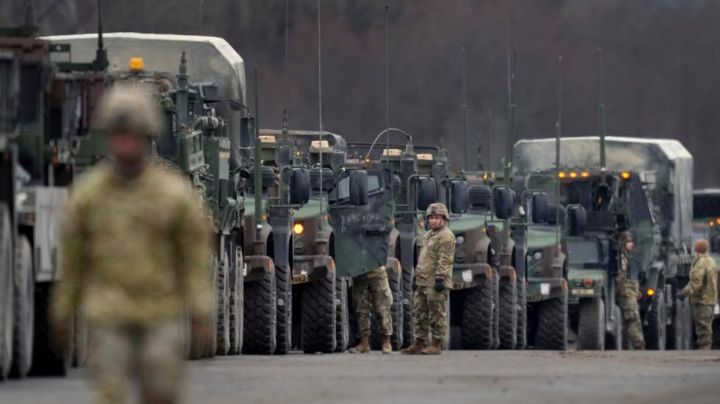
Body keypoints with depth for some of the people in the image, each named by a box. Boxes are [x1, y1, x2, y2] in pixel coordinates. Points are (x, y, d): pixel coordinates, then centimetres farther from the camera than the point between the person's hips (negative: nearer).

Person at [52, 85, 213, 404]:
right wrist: (62, 315, 12)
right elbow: (71, 258, 7)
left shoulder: (176, 192, -6)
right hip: (109, 315, 0)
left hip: (161, 315, 0)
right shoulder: (87, 193, -3)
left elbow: (195, 258, -2)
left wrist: (201, 316, -9)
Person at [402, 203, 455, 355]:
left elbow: (445, 261, -18)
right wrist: (417, 277, 25)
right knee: (419, 312, 11)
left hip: (435, 284, -10)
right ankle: (419, 343, 16)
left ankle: (436, 345, -2)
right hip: (423, 282, 10)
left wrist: (440, 279, -23)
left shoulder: (446, 237, -11)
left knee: (437, 314, -5)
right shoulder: (429, 235, 21)